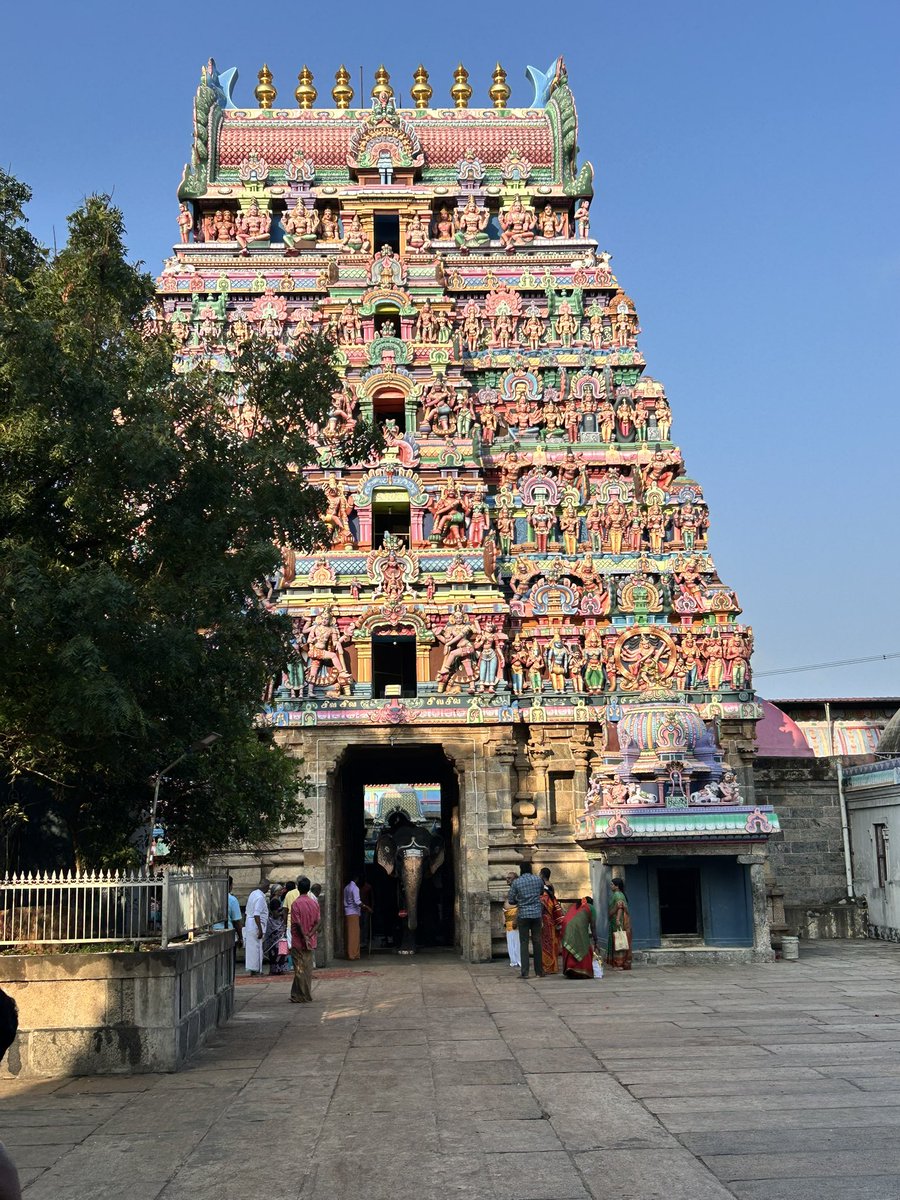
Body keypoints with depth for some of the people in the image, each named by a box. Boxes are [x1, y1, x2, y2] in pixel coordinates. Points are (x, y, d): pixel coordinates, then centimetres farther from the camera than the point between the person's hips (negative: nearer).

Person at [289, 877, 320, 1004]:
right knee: (308, 968, 13)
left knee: (300, 970, 1)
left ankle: (302, 997, 3)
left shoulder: (296, 904, -14)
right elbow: (317, 922, -1)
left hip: (298, 942, -5)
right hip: (311, 942, 5)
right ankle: (307, 995, 18)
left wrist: (304, 938, -12)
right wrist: (309, 935, -8)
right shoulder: (314, 903, 4)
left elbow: (298, 924, -17)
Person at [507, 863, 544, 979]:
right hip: (536, 914, 2)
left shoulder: (516, 882, -4)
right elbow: (542, 891, 20)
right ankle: (539, 971, 12)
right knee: (537, 942, 8)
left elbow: (510, 900, 0)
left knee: (524, 943, 1)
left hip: (523, 915, -2)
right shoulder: (538, 880, 2)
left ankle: (525, 972, -4)